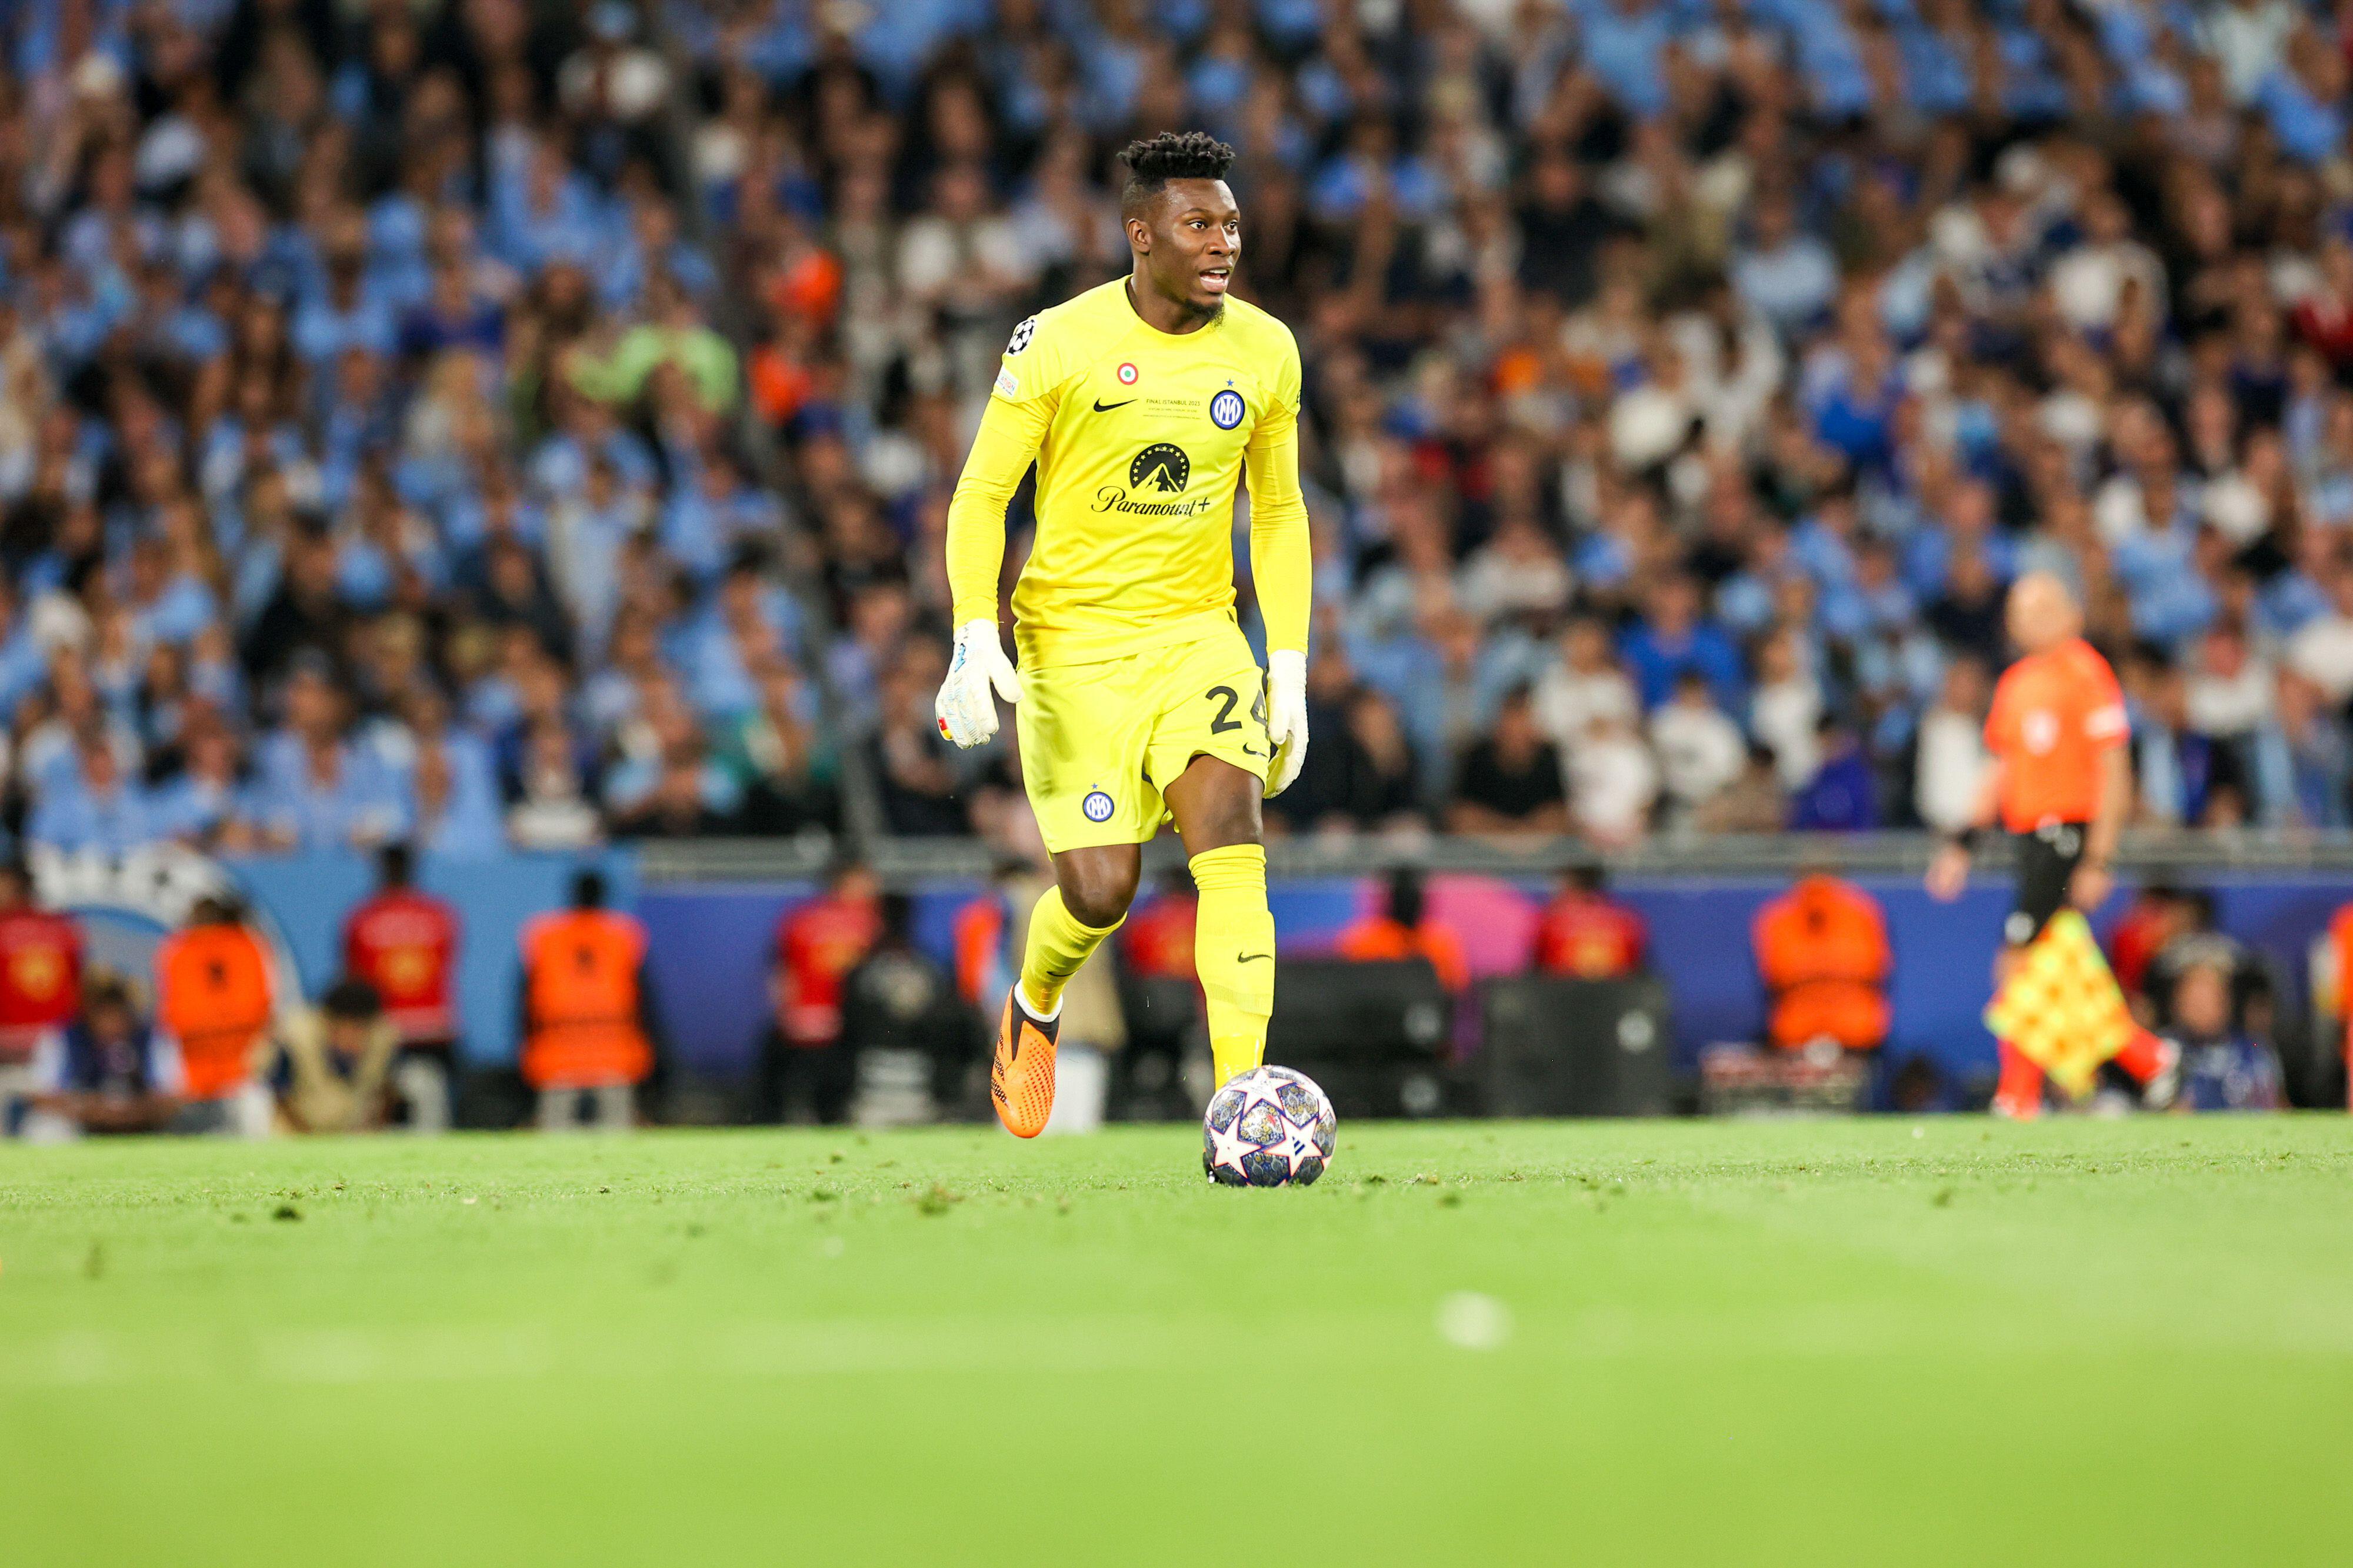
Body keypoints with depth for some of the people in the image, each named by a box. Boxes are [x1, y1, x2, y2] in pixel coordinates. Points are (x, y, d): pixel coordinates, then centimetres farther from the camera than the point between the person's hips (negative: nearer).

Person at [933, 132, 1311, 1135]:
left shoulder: (1265, 352, 2)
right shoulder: (1057, 345, -10)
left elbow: (1279, 513, 12)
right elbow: (980, 495, -4)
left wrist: (1290, 669, 5)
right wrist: (975, 638, -17)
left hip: (1197, 632, 3)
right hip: (1073, 642, -3)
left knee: (1233, 849, -20)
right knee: (1101, 890, -7)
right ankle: (1032, 1007, 30)